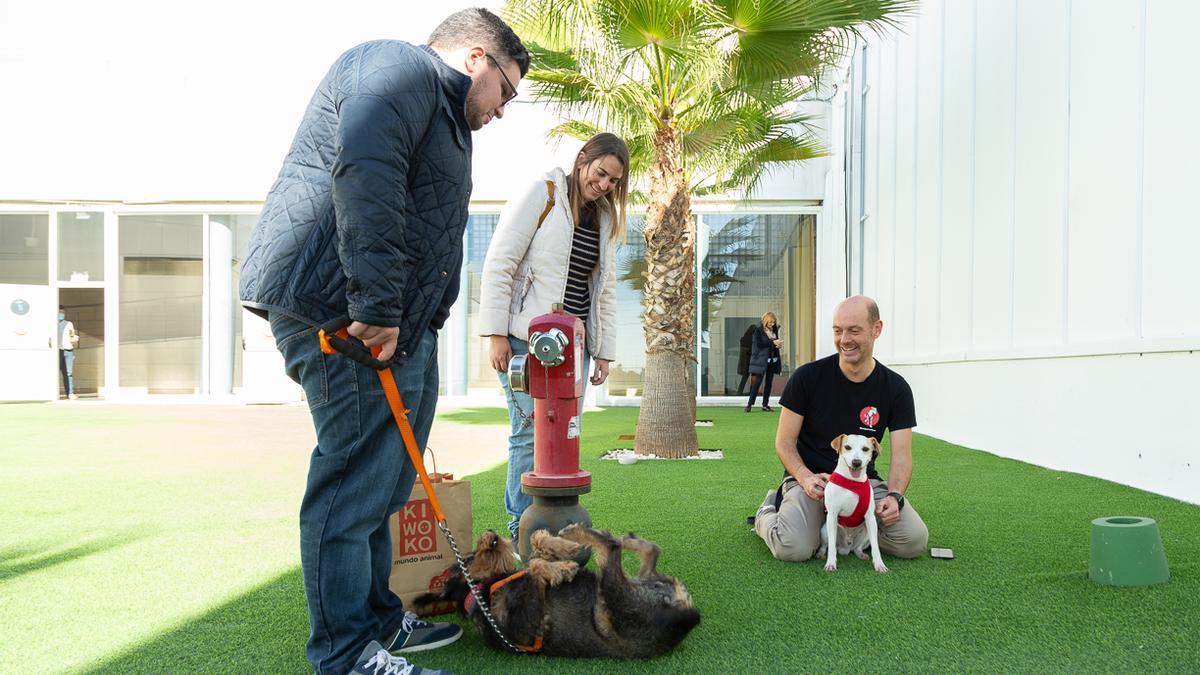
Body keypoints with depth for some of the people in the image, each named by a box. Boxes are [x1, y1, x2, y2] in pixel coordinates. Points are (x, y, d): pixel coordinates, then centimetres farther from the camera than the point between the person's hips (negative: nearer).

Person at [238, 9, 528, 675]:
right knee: (355, 480, -7)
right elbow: (364, 176, -23)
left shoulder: (442, 115, 29)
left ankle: (377, 619, 27)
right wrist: (377, 307, -26)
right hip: (337, 307, -11)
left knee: (380, 479, 14)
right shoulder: (398, 66, -4)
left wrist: (401, 319, 16)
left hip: (394, 320, 11)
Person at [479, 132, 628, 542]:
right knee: (530, 432, -6)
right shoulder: (541, 194, -3)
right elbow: (500, 263, -8)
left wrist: (604, 350, 14)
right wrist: (497, 334, -13)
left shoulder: (605, 218, 17)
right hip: (527, 339, -6)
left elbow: (605, 289, 21)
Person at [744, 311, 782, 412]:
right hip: (762, 359, -6)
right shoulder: (758, 329, -7)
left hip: (772, 359, 6)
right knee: (757, 381, -7)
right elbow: (759, 344, -16)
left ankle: (765, 404, 13)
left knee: (769, 382, 7)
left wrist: (778, 344, -6)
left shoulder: (774, 330, 10)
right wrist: (772, 342, -19)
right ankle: (749, 404, -2)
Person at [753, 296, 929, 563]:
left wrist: (894, 496, -25)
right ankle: (767, 514, 8)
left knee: (914, 540, -20)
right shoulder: (807, 377, -9)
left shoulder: (895, 388, -3)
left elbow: (901, 456, -5)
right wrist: (806, 478, -23)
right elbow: (784, 442, -4)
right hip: (809, 477, -3)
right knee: (793, 548, -28)